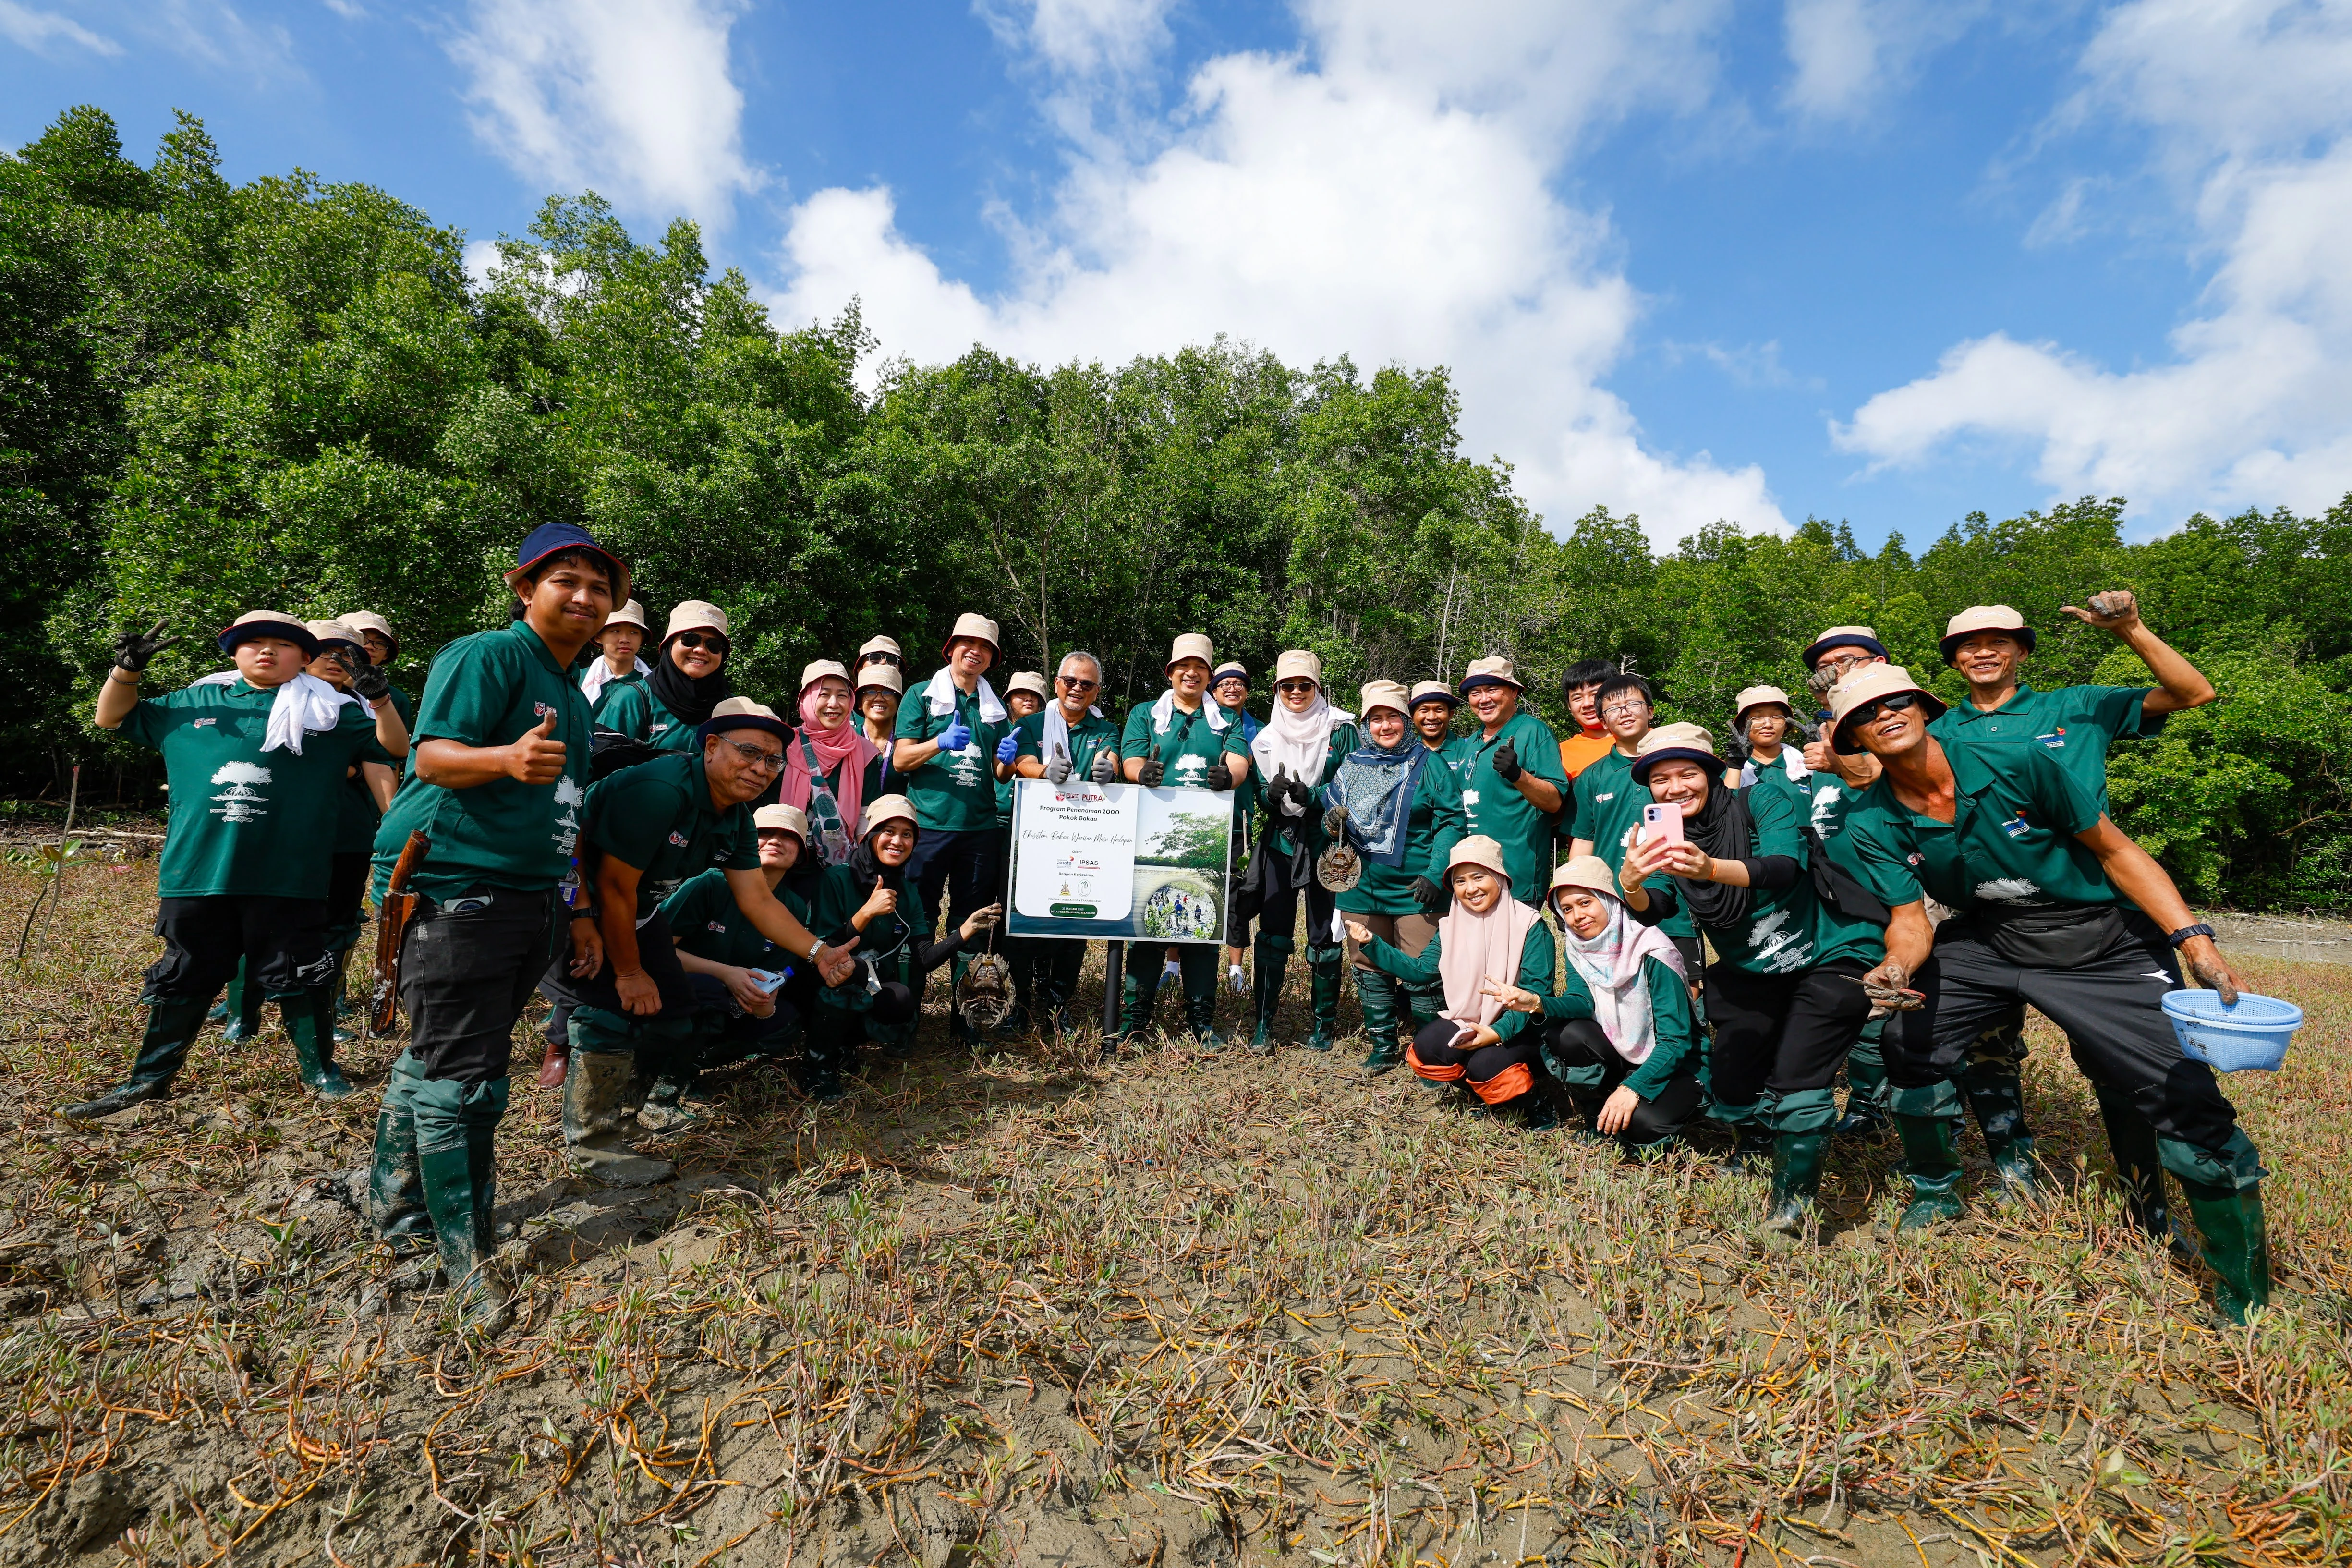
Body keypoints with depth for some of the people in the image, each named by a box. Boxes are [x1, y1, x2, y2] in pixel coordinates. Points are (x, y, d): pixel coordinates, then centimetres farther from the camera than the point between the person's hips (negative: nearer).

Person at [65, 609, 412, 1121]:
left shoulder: (329, 711, 4)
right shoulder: (195, 704, 14)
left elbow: (395, 747, 1)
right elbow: (114, 718, 25)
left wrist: (380, 699, -15)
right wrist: (126, 669, 8)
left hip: (288, 879, -3)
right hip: (197, 874, 4)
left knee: (298, 977, 4)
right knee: (184, 978, 15)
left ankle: (319, 1068, 19)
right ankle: (149, 1079, 30)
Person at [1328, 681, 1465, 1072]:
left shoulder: (1428, 763, -1)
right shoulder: (1351, 765, 10)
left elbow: (1452, 820, -5)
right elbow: (1329, 813, 18)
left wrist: (1435, 874, -14)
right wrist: (1334, 830, -6)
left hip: (1415, 892, -4)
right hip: (1362, 889, 4)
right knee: (1370, 970, 11)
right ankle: (1384, 1048, 25)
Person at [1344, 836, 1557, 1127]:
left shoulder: (1529, 926, -13)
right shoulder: (1452, 927, 4)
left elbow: (1538, 992, -17)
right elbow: (1420, 970, 3)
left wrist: (1499, 1032, -30)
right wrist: (1371, 943, -5)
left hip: (1519, 1030, -5)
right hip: (1467, 1025, 5)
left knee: (1484, 1066, -31)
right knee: (1423, 1051, -21)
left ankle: (1536, 1101, 1)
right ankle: (1493, 1091, 3)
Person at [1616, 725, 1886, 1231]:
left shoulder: (1763, 802, -18)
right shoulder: (1664, 839, -4)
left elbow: (1783, 869, -35)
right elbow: (1652, 910, -17)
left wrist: (1713, 869, -55)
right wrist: (1631, 885, -41)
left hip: (1831, 955, -5)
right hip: (1753, 974, 5)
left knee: (1795, 1080, -19)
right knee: (1730, 1081, 2)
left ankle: (1796, 1194, 6)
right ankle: (1760, 1141, 37)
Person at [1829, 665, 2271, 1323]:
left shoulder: (2017, 766, -18)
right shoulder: (1873, 825, -10)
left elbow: (2115, 851, -9)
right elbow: (1911, 919, -8)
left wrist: (2194, 940, -17)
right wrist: (1897, 968, -29)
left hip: (2103, 942, -3)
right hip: (1986, 941, 3)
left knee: (2187, 1104, -11)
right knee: (1909, 1040, -9)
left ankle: (2246, 1300, 11)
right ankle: (1935, 1195, 17)